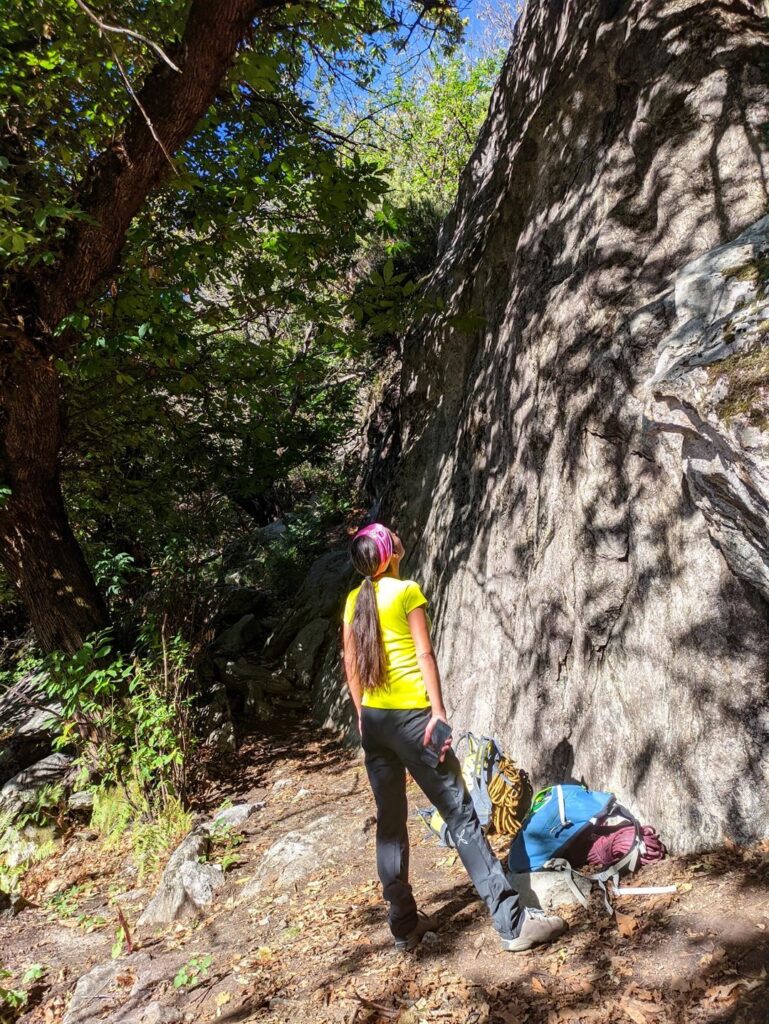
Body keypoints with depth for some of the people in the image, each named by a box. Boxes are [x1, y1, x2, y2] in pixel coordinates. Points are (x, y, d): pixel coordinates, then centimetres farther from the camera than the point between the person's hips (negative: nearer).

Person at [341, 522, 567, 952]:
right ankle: (513, 921, 3)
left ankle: (404, 924, 23)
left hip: (373, 719, 7)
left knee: (390, 822, 14)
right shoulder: (407, 591, -8)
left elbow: (351, 664, 11)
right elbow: (425, 654, -12)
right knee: (461, 814, -2)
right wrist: (438, 711, -11)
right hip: (411, 715, -6)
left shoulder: (354, 601, 8)